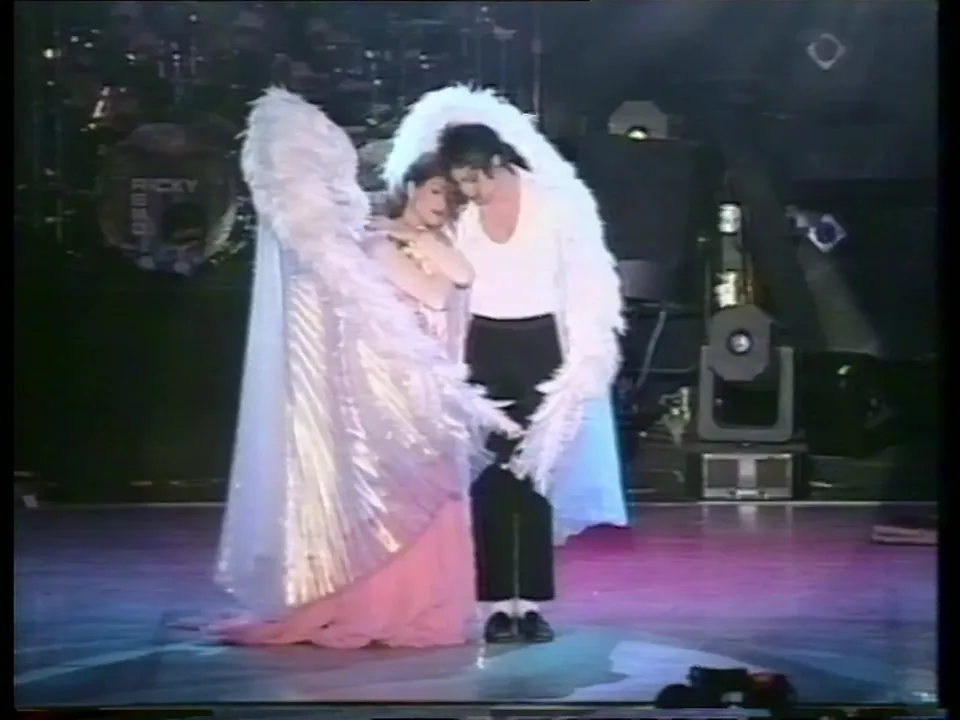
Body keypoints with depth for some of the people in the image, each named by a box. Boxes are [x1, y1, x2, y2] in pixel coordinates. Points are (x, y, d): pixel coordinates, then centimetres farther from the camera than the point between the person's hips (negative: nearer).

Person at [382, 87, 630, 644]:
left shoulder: (557, 202, -7)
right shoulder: (458, 215, -3)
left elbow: (585, 286, -1)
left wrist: (583, 362, -3)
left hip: (542, 346, -1)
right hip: (484, 350, 1)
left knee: (534, 471, -1)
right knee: (490, 474, -1)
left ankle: (532, 602, 3)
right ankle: (499, 603, 3)